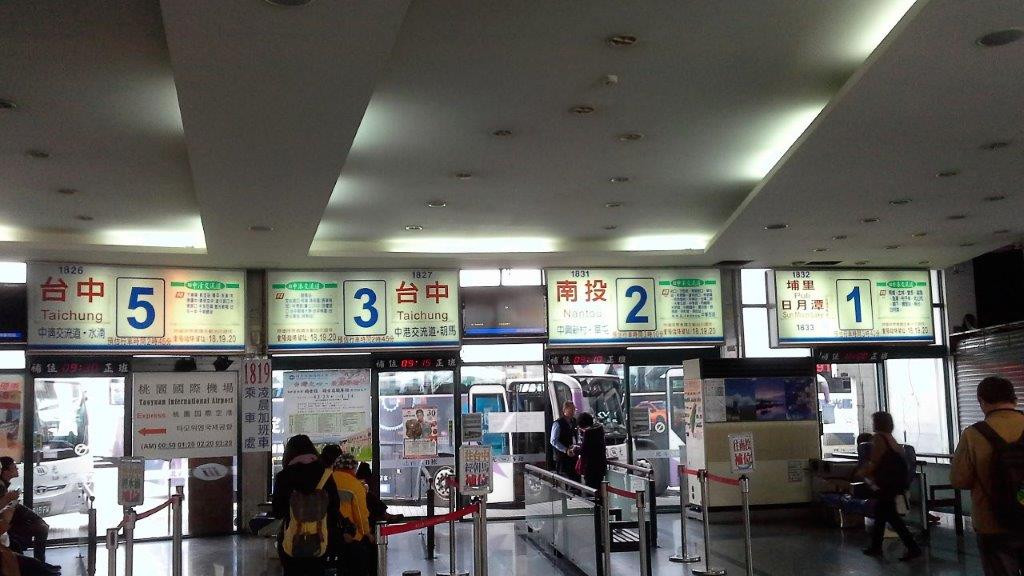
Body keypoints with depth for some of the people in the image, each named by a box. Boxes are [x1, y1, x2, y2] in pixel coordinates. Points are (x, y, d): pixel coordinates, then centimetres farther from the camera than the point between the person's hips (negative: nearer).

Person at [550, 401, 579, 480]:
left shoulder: (575, 422, 10)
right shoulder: (558, 423, -10)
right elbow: (553, 441, -13)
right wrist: (566, 450, -20)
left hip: (574, 455, 6)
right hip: (562, 456, -6)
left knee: (576, 478, 6)